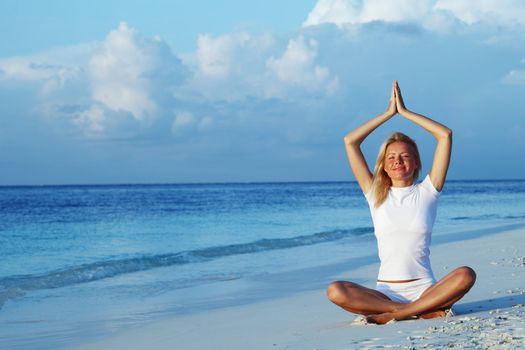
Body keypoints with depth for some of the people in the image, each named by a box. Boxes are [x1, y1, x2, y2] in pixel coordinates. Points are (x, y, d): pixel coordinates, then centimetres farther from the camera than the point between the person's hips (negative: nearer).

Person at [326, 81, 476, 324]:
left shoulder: (426, 192, 9)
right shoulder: (376, 195, 11)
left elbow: (445, 135, 2)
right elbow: (350, 141, 8)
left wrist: (404, 112, 7)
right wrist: (389, 112, 11)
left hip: (423, 289, 0)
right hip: (385, 292, 1)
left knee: (465, 275, -31)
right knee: (335, 292, -28)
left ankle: (393, 314, -28)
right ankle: (423, 311, -24)